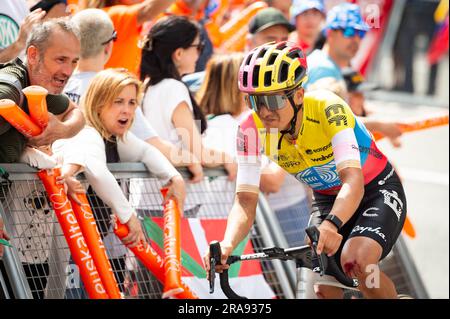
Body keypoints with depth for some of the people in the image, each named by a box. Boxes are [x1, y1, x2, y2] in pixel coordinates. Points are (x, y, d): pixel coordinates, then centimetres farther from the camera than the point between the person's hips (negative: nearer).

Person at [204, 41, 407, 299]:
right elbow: (246, 201, -24)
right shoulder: (253, 130, -21)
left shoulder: (327, 108, -32)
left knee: (356, 260, -30)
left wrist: (331, 225, -61)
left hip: (377, 191, -4)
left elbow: (353, 181, -42)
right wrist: (227, 244, -45)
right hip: (327, 199, 4)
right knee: (324, 291, -12)